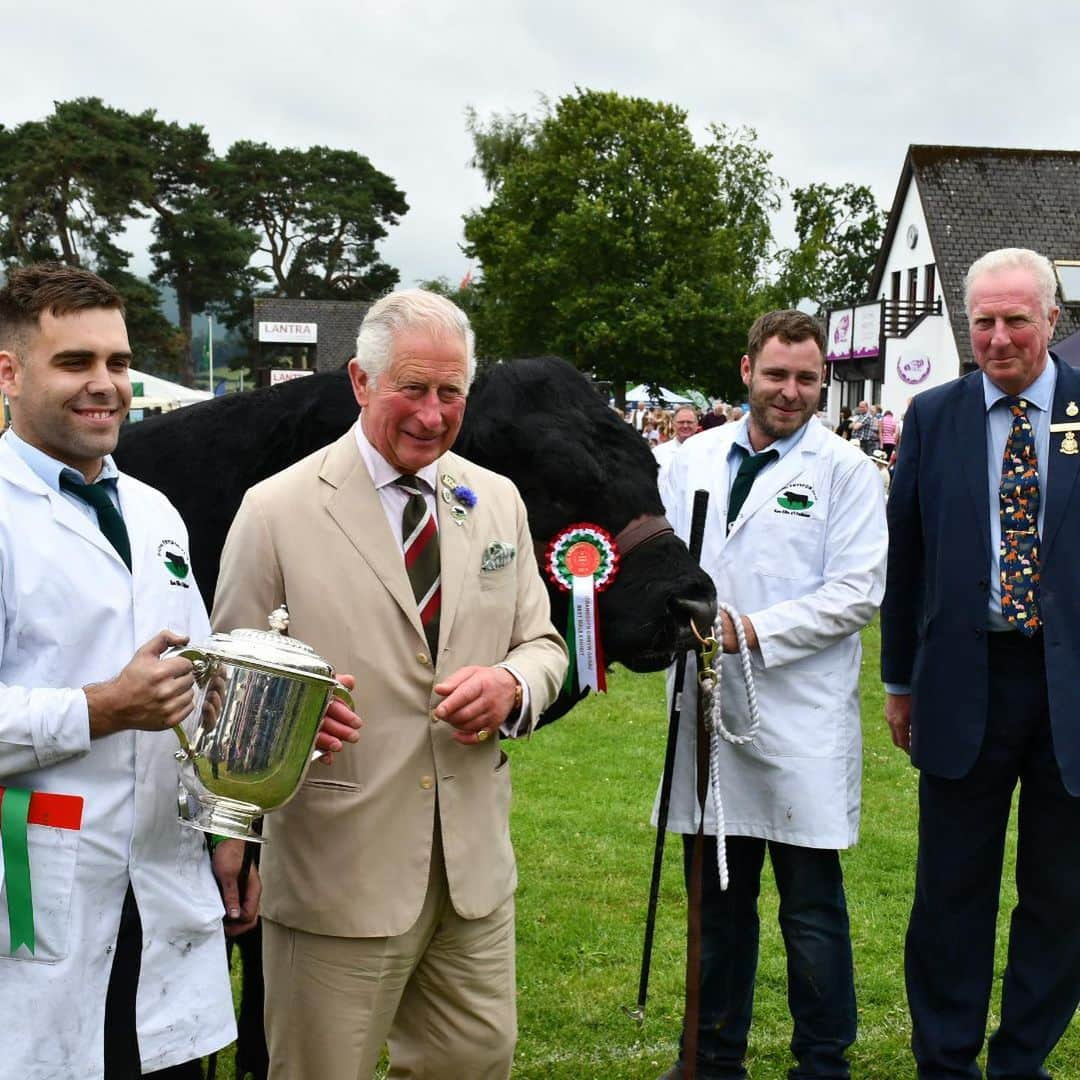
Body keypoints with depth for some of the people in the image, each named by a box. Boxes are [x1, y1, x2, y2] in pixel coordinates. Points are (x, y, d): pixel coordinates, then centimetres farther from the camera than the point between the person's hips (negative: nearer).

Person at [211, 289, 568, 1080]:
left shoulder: (498, 501, 8)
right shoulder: (277, 510, -7)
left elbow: (542, 643, 13)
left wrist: (513, 684, -10)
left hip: (476, 862, 5)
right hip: (336, 866, -4)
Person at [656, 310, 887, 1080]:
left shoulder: (845, 469, -3)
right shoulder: (697, 457, 9)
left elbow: (857, 592, -9)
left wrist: (754, 630, -16)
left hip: (801, 721, -4)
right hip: (707, 707, 4)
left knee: (813, 911, 5)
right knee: (718, 900, 16)